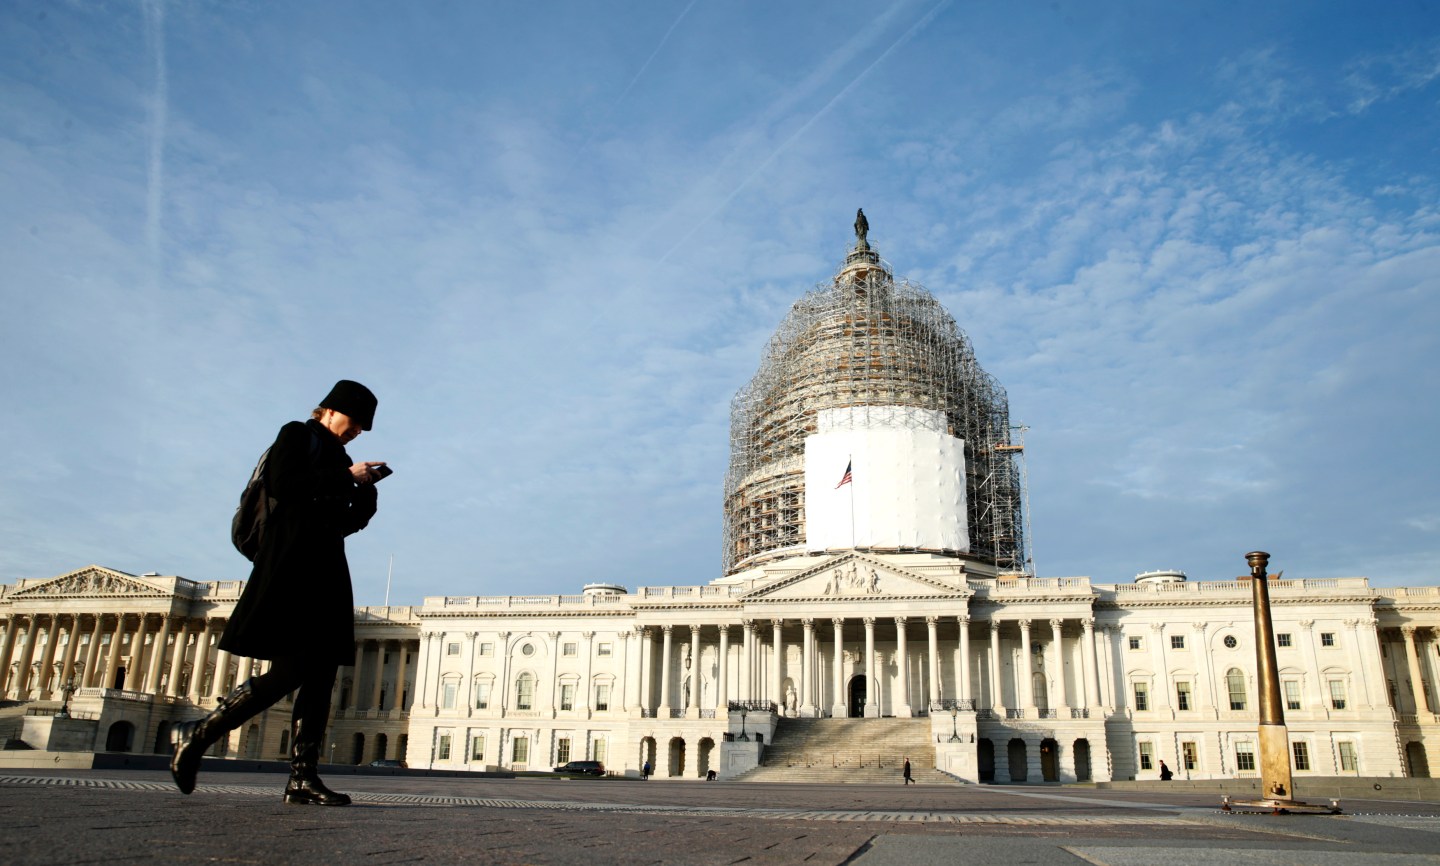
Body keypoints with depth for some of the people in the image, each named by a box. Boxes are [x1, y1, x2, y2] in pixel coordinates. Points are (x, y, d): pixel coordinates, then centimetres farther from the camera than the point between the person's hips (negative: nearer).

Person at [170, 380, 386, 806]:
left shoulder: (338, 458, 24)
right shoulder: (296, 435, 6)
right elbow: (283, 484, -12)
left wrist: (364, 493, 4)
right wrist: (346, 477, -10)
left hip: (325, 570, 8)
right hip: (291, 566, -8)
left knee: (320, 675, -1)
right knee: (289, 670, -15)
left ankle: (303, 778, -3)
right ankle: (197, 735, 1)